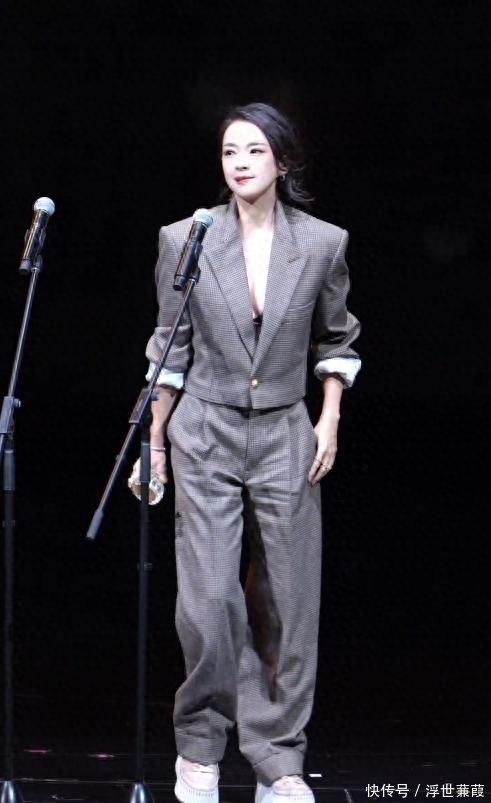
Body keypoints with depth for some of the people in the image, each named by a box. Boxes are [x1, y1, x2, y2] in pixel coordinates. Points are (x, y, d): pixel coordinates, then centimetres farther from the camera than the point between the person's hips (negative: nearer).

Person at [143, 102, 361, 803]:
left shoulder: (322, 244, -1)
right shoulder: (184, 240, -2)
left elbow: (336, 339, 13)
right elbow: (170, 348, 5)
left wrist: (330, 418, 4)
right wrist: (153, 445, 5)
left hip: (286, 436, 1)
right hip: (206, 435, -1)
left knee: (288, 603, 1)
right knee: (208, 600, -7)